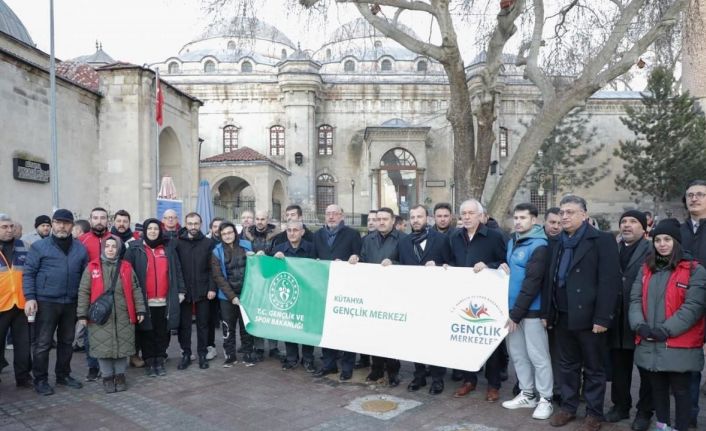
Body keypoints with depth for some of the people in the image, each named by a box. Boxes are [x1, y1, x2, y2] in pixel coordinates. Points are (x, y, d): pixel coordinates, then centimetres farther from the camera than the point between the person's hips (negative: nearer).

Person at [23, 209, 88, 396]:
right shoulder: (39, 246, -2)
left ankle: (63, 375, 27)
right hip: (46, 302, -3)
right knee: (43, 343, 2)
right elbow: (28, 273, -4)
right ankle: (40, 379, 15)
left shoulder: (80, 248, 7)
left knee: (66, 341, 14)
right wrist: (30, 297, -14)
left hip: (71, 303, 4)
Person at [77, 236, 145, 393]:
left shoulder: (126, 267, 5)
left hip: (123, 316, 1)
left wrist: (140, 310, 2)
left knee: (122, 346, 7)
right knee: (104, 347, 4)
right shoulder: (92, 267, 0)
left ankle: (120, 376, 23)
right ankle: (107, 377, 20)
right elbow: (84, 292, 1)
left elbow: (135, 290, 6)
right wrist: (82, 314, -3)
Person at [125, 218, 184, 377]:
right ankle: (149, 362, 19)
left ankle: (160, 361, 20)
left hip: (165, 300, 2)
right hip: (144, 300, -2)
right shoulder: (136, 248, 1)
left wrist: (180, 290, 2)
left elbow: (177, 270, 8)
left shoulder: (169, 248, 7)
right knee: (147, 332, 7)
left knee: (162, 332, 8)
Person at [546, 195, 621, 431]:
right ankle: (568, 407, 30)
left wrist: (602, 318, -18)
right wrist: (547, 312, 7)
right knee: (567, 365, 16)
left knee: (593, 368, 9)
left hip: (588, 317, -5)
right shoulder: (556, 243, 12)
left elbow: (609, 281, -14)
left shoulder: (602, 240, -8)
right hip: (563, 316, 6)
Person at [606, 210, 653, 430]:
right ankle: (620, 405, 28)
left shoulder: (653, 250, -6)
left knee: (646, 369, 9)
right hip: (618, 320, 4)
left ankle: (645, 411, 23)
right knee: (619, 367, 13)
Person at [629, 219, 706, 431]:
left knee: (680, 390, 5)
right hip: (649, 345, 5)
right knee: (658, 388, 16)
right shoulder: (646, 269, 12)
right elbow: (635, 299, 5)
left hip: (679, 346, -5)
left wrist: (666, 330, -19)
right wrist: (639, 325, -12)